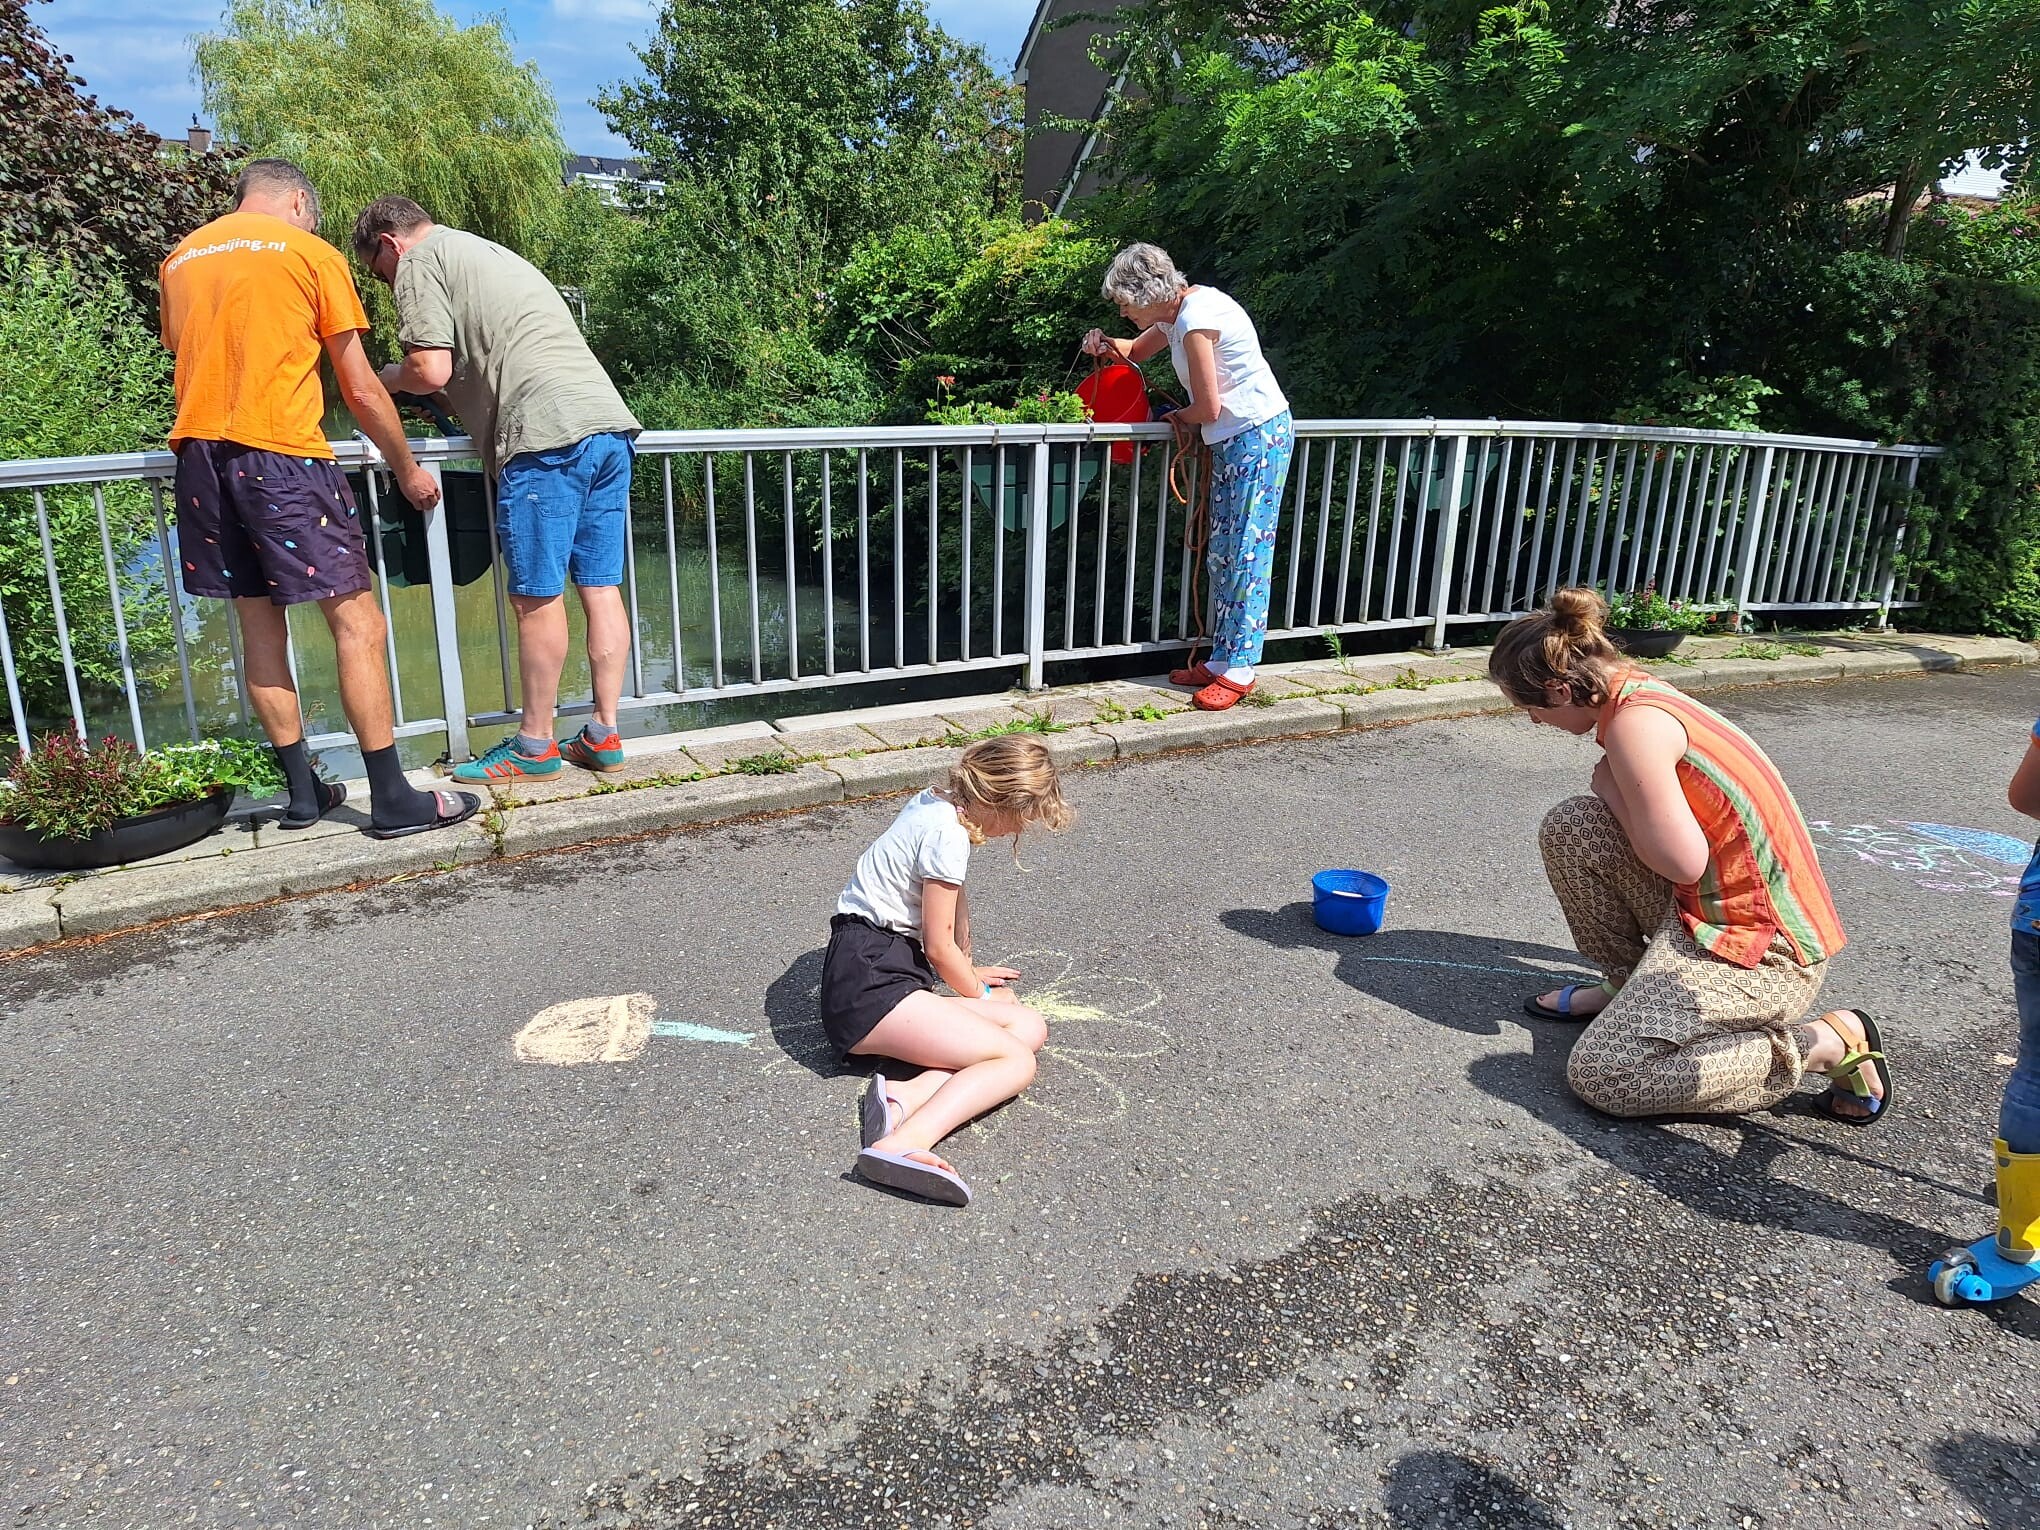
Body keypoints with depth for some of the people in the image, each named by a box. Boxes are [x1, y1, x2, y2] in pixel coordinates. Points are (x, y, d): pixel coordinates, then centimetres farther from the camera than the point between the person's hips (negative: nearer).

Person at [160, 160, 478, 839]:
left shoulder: (180, 259, 20)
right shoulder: (311, 254, 2)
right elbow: (360, 389, -1)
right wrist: (408, 470, 11)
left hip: (197, 452, 7)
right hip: (280, 452, -6)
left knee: (259, 624, 12)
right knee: (358, 624, -4)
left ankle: (302, 791, 16)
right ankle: (392, 800, -5)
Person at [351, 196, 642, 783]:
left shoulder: (420, 261, 6)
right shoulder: (489, 253, 33)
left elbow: (432, 371, -5)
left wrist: (393, 377, 15)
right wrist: (446, 402, 29)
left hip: (548, 434, -9)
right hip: (609, 422, 9)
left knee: (537, 597, -1)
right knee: (600, 587, 8)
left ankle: (534, 746, 8)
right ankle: (603, 736, 14)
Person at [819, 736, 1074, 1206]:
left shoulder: (939, 802, 13)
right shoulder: (948, 835, -16)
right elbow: (938, 947, -9)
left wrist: (970, 972, 40)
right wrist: (979, 992, 10)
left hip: (880, 969, 10)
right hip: (866, 984, -10)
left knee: (1031, 1027, -4)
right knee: (1016, 1061, -19)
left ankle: (904, 1097, -23)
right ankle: (903, 1145, -40)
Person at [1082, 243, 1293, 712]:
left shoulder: (1194, 321, -20)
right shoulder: (1179, 309, 10)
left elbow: (1208, 408, -20)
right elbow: (1137, 350, 28)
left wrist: (1179, 418, 3)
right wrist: (1108, 345, 4)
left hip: (1257, 436, -10)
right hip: (1235, 440, 10)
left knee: (1246, 551, -7)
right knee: (1222, 552, 10)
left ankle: (1238, 670, -1)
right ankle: (1222, 660, 16)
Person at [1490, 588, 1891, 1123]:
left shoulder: (1634, 723, -23)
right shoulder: (1641, 692, 6)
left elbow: (1683, 862, -23)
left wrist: (1610, 791, -11)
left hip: (1762, 951, -9)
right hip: (1720, 912, 9)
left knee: (1599, 1076, -14)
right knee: (1570, 828, 3)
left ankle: (1830, 1042, -4)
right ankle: (1630, 985, 18)